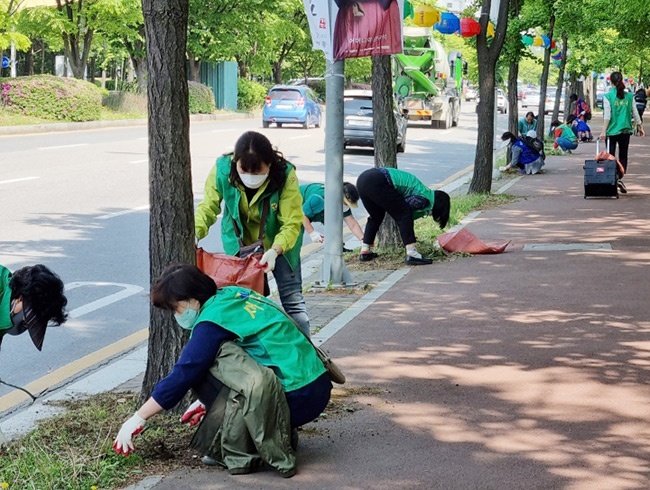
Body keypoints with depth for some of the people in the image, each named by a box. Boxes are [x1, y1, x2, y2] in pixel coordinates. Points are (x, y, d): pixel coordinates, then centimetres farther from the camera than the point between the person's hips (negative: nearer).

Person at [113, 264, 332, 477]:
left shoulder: (214, 319, -11)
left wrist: (137, 419, -2)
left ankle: (237, 454, -5)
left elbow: (182, 375, -10)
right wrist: (206, 401, 32)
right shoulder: (231, 296, 14)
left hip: (296, 398, -9)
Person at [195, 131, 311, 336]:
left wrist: (275, 251, -46)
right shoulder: (222, 169, -25)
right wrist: (194, 234, -39)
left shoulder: (285, 175, -30)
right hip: (239, 244, 2)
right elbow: (208, 207, -19)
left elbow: (292, 223, -30)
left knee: (292, 300, -1)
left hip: (279, 244, -2)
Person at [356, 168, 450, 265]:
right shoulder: (424, 199, -2)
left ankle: (365, 252, 31)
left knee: (376, 217, 26)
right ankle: (412, 255, -6)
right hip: (376, 183, -10)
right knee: (404, 214, -2)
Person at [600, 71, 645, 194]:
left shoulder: (608, 96, -8)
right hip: (625, 130, 3)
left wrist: (604, 131, -12)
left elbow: (607, 115, -13)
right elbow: (635, 114, 6)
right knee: (623, 156, 11)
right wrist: (640, 127, 16)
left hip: (612, 131, -3)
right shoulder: (629, 96, 1)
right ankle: (620, 178, -5)